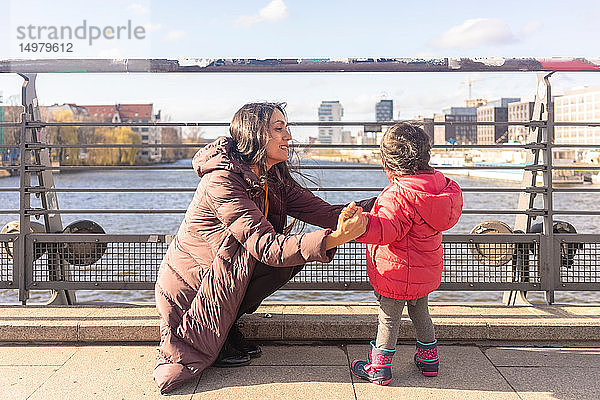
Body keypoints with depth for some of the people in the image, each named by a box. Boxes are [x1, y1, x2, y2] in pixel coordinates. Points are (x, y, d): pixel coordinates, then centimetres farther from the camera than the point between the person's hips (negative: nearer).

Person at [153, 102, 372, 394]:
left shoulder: (274, 179, 0)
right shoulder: (222, 181, -27)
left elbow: (324, 212, -7)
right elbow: (265, 246, -36)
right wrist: (333, 239, -48)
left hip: (225, 280, 8)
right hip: (185, 290, -8)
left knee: (294, 250, -12)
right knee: (284, 253, -25)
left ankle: (225, 324, 0)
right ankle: (210, 340, -10)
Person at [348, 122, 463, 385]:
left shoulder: (399, 195, -27)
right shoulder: (438, 181, -1)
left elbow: (386, 230, -33)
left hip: (398, 272, -8)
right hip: (426, 272, 8)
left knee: (388, 319, 6)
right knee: (420, 311, 26)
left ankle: (379, 369, 18)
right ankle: (429, 359, 38)